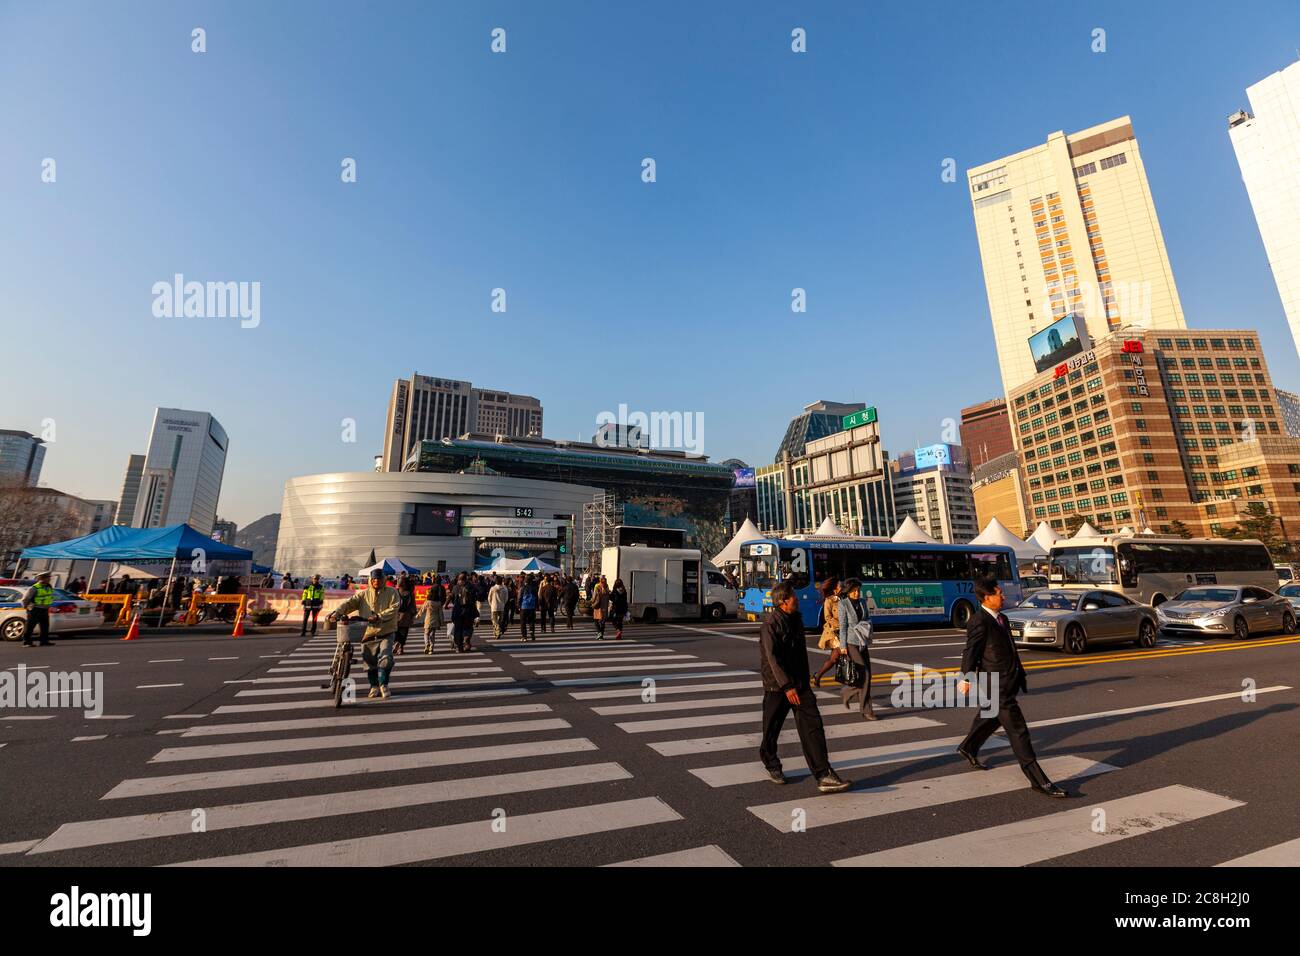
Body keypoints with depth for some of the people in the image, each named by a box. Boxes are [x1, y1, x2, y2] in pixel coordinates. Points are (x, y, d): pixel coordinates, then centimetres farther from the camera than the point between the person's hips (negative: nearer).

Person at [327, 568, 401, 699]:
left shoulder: (391, 593, -2)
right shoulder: (363, 594, 4)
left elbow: (393, 608, -13)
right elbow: (349, 603, -8)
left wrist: (379, 617, -26)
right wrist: (336, 613, -24)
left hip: (385, 634, -2)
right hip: (368, 634, 3)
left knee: (385, 658, -17)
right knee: (370, 663, 10)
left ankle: (383, 684, 5)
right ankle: (374, 687, 29)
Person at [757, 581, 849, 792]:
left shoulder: (796, 620, 8)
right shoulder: (770, 624, -16)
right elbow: (772, 658, -21)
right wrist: (787, 686, -25)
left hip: (800, 685, 6)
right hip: (777, 686, -6)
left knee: (813, 727, -5)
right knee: (772, 730, 10)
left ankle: (823, 775, -3)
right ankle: (772, 766, 33)